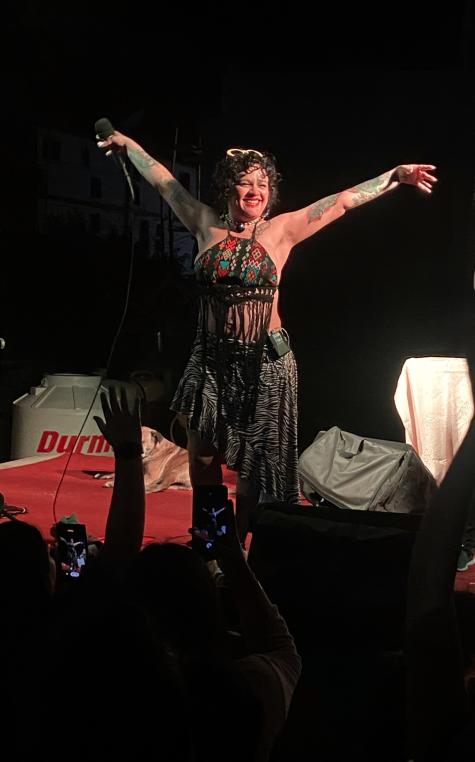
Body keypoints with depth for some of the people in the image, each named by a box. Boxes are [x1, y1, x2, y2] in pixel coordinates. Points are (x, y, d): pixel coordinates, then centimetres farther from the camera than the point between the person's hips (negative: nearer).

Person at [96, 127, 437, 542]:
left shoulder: (280, 231, -2)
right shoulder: (208, 227, 3)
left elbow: (343, 200, -4)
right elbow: (163, 180, 12)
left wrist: (395, 175, -9)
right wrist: (127, 143, 20)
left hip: (265, 362, -2)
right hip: (212, 359, 2)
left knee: (254, 461, 6)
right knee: (203, 455, 7)